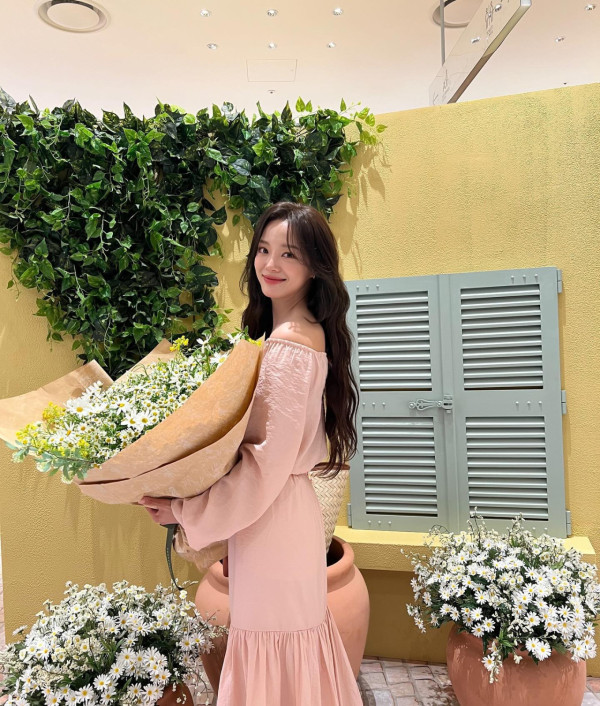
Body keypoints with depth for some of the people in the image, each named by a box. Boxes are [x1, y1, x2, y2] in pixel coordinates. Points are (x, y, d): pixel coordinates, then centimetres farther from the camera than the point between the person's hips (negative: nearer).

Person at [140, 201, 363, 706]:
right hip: (288, 507, 9)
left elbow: (269, 459, -22)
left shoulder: (288, 343, -20)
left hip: (271, 517, -9)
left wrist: (186, 510, -15)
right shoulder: (306, 332, 10)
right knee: (296, 635, 23)